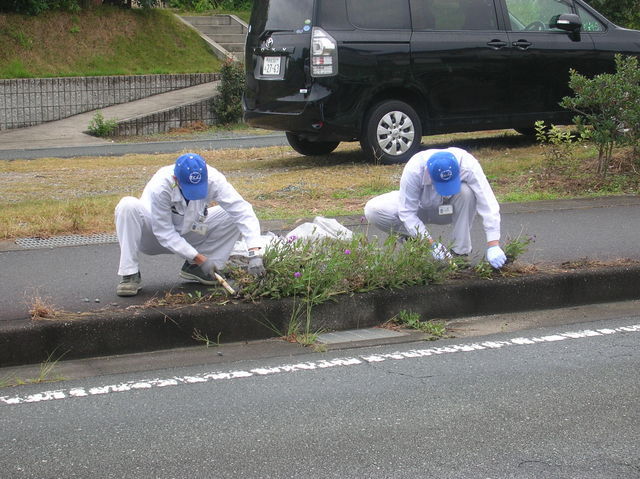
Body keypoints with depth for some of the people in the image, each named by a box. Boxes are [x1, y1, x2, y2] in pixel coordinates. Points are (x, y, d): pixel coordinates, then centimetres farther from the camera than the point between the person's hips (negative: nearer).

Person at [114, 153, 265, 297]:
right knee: (128, 206, -34)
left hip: (189, 234, 4)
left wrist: (254, 252, -41)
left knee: (233, 215, -16)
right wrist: (199, 258, -30)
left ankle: (193, 267, -3)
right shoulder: (159, 187, -34)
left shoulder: (213, 179, -27)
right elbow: (164, 232, -26)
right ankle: (130, 275, -24)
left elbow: (242, 210, -30)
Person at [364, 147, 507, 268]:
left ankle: (460, 252, -20)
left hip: (450, 209, 0)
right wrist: (432, 244, -33)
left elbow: (488, 204, -34)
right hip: (420, 207, 0)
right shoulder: (414, 170, -36)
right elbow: (407, 212, -28)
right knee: (372, 210, -26)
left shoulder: (468, 166, -35)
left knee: (466, 192, -36)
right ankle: (414, 238, -3)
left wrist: (493, 246, -40)